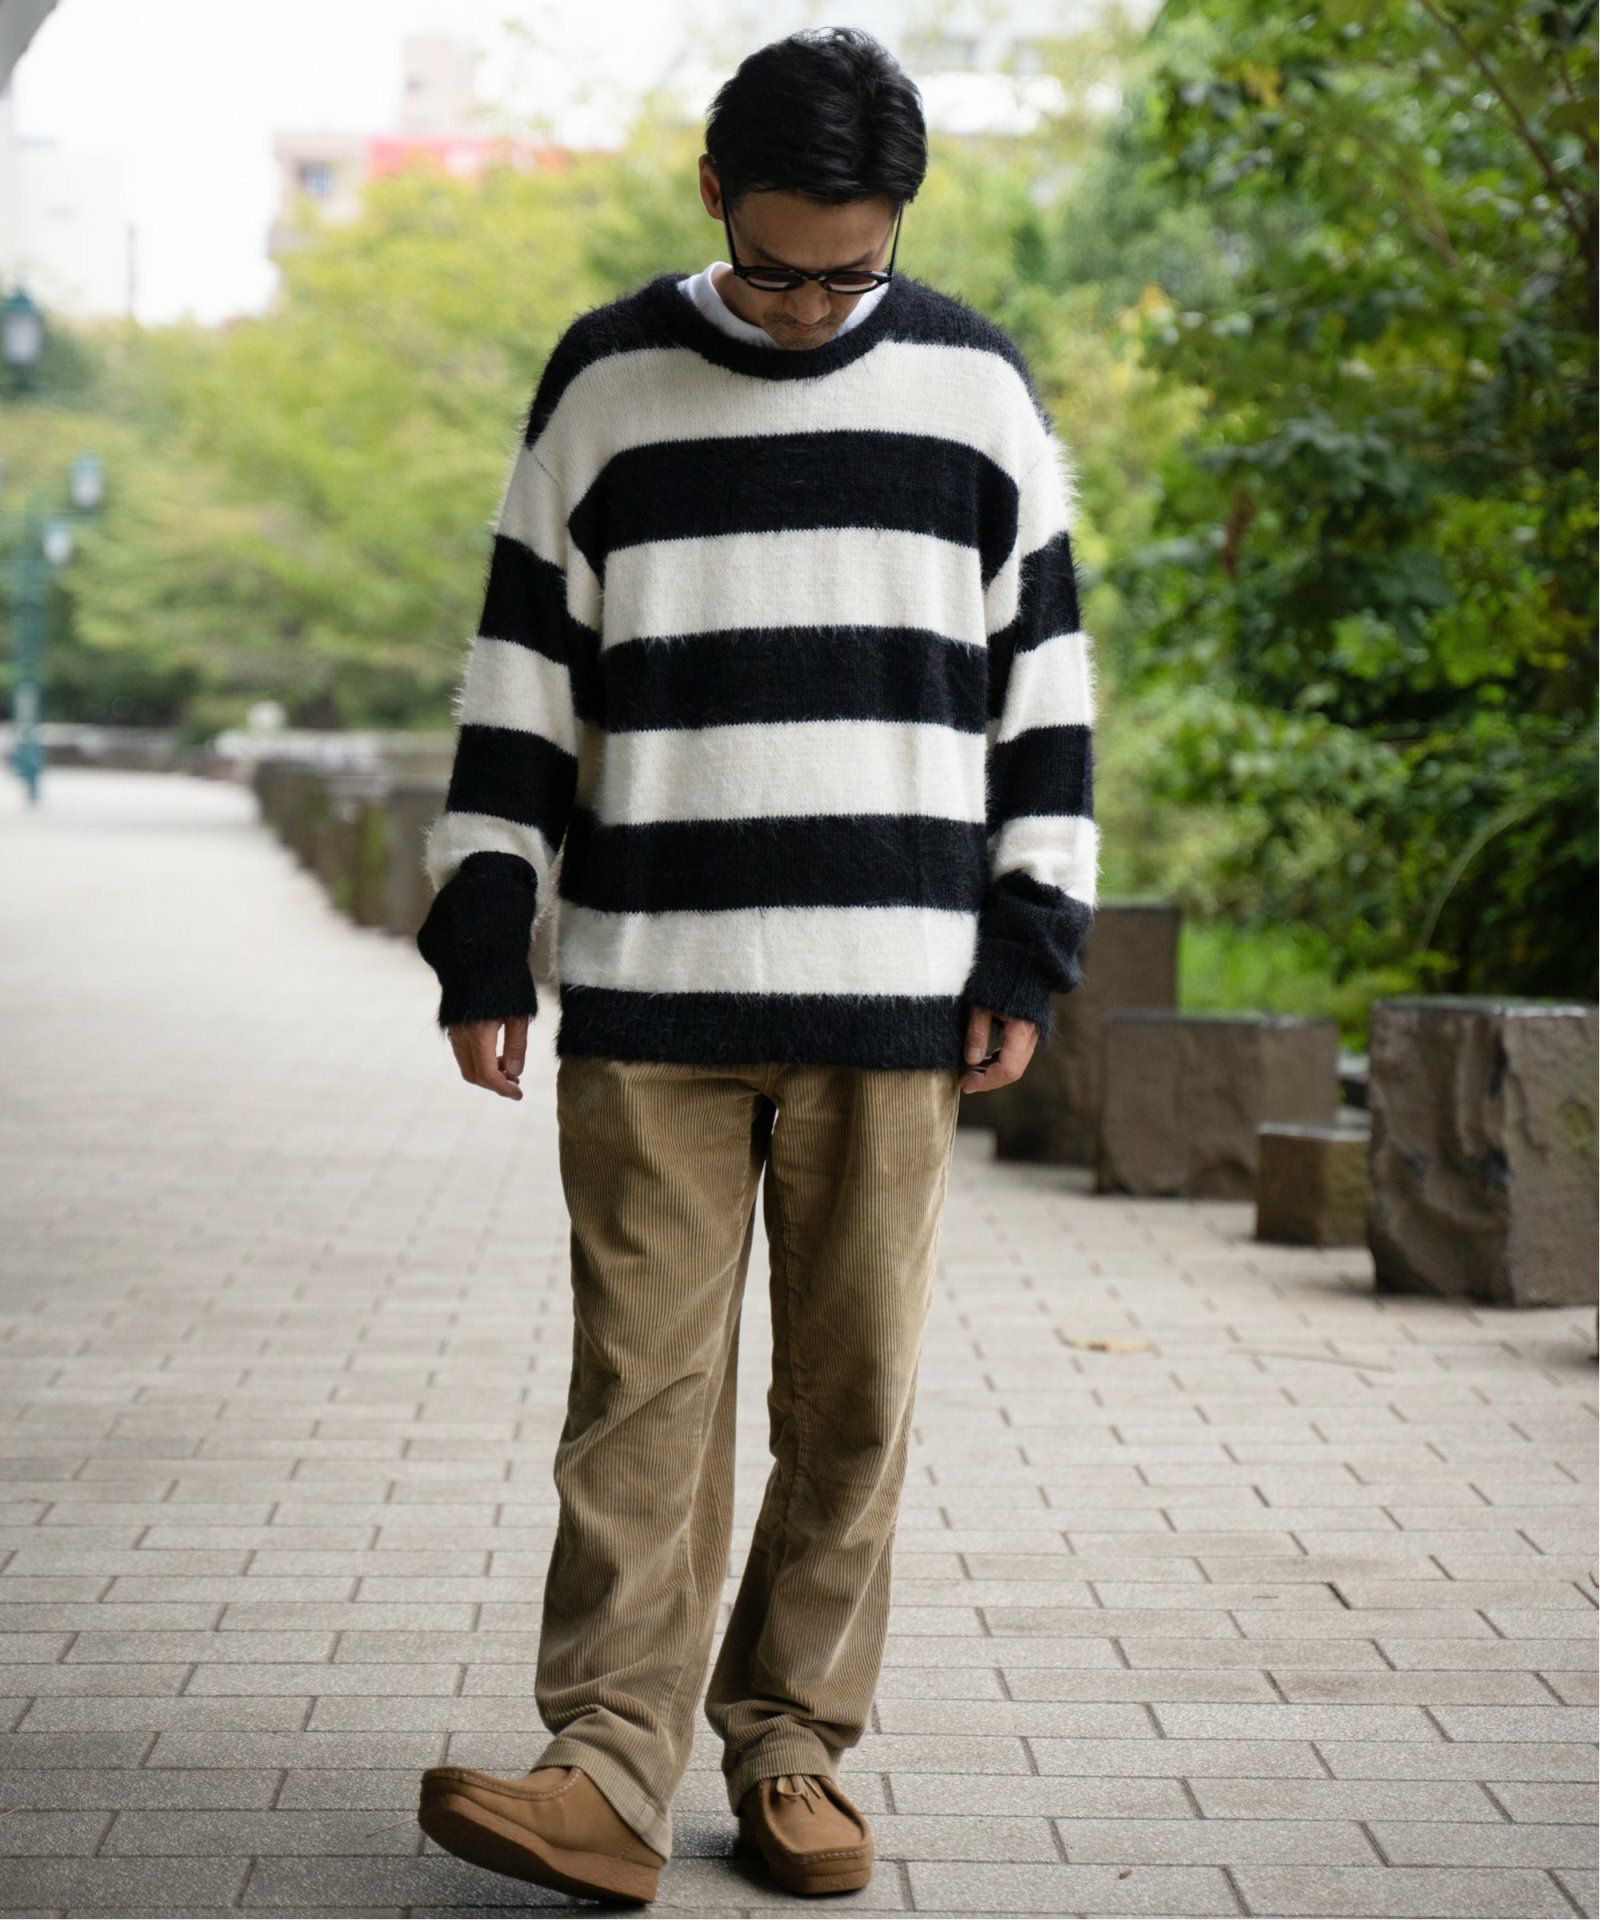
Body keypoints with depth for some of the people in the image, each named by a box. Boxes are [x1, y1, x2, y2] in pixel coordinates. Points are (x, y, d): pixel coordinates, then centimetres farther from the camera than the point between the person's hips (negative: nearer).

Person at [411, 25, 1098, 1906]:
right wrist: (481, 940, 3)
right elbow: (522, 669, 7)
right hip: (645, 986, 0)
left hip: (891, 987, 1)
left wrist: (1029, 947, 4)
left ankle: (793, 1750, 17)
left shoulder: (977, 389, 6)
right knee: (641, 1380, -3)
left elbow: (1042, 680, 9)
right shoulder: (604, 383, 5)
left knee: (854, 1385, 5)